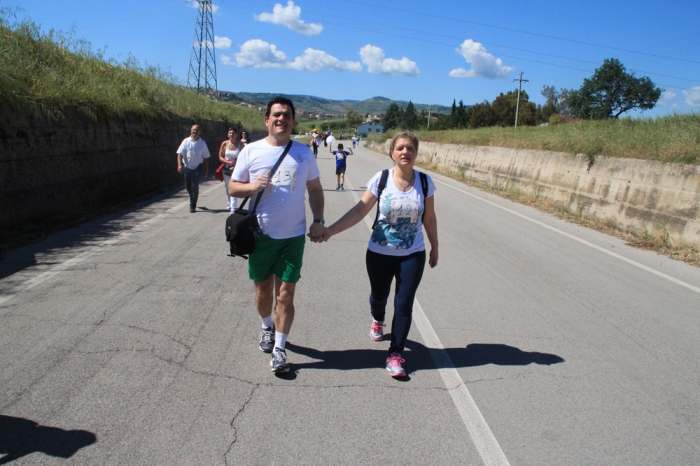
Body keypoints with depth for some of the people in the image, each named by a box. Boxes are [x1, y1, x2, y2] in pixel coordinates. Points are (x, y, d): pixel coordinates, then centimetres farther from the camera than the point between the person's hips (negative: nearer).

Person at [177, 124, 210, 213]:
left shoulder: (202, 143, -1)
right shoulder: (186, 141, -3)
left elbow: (206, 157, 4)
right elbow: (180, 154, -7)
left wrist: (206, 170, 3)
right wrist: (180, 165, -22)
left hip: (197, 167, -1)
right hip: (187, 167, 2)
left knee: (195, 186, -7)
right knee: (188, 186, 9)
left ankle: (193, 206, 4)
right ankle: (193, 201, 38)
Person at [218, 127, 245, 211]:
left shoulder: (241, 144, -6)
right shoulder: (224, 144, 0)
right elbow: (220, 157, 4)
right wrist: (229, 162, -13)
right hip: (226, 169, 3)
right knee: (227, 188, 17)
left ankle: (233, 208, -15)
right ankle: (230, 203, 40)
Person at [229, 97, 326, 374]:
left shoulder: (304, 152, 3)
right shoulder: (251, 151, -1)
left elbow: (315, 189, 9)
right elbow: (233, 188, 4)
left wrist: (318, 221, -2)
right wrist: (253, 186, -17)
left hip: (293, 236, 0)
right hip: (261, 235, 1)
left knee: (285, 295, 0)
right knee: (263, 290, 16)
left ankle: (279, 349, 12)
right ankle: (267, 327, 44)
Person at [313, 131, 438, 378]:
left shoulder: (425, 182, -7)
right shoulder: (381, 179, -11)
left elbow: (429, 218, 3)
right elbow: (359, 211, -14)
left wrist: (434, 247, 10)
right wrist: (330, 230, -23)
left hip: (412, 255, 0)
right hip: (379, 253, 0)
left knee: (404, 304, -1)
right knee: (379, 296, 19)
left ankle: (395, 354, 14)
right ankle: (377, 321, 55)